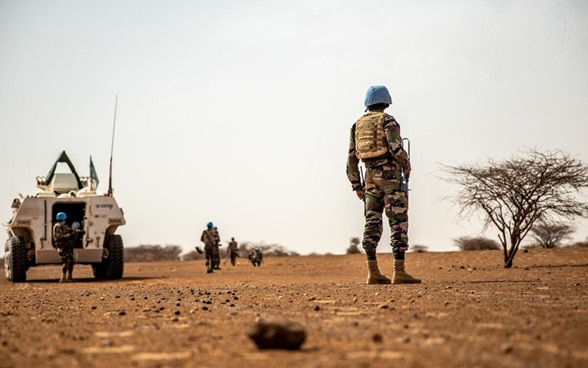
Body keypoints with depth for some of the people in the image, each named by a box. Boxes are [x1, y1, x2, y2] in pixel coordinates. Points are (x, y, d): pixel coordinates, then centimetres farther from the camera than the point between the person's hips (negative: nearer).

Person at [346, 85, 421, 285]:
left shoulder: (358, 125, 15)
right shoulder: (387, 120, -4)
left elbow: (351, 158, 13)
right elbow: (396, 147, -20)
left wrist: (356, 186, 18)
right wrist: (406, 165, -1)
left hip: (370, 178, 6)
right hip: (390, 177, -6)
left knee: (372, 224, 5)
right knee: (398, 223, -5)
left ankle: (373, 273, 3)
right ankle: (399, 272, -10)